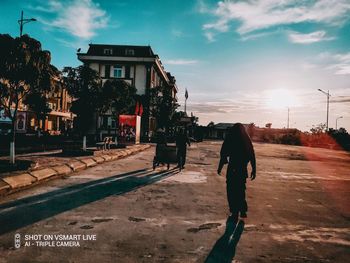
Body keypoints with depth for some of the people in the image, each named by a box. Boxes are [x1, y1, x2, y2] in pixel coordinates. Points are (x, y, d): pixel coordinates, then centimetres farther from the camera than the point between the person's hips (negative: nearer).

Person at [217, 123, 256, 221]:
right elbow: (252, 156, 3)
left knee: (232, 191, 6)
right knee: (240, 189, 19)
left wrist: (220, 167, 3)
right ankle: (243, 211, 22)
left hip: (232, 168, -4)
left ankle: (235, 213, 9)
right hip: (243, 169, 4)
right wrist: (254, 170, 9)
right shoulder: (247, 140, 4)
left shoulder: (230, 139, -5)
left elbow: (224, 154, -6)